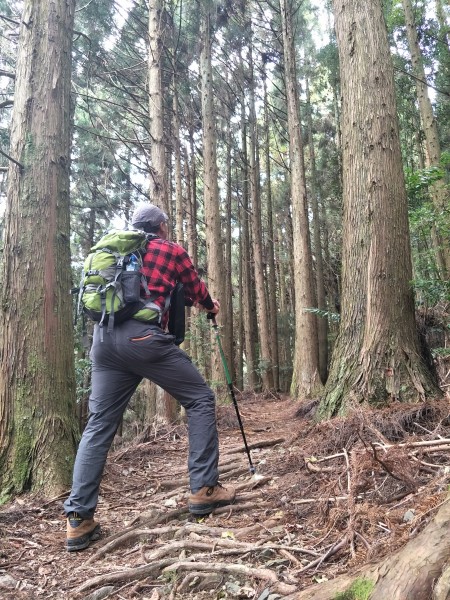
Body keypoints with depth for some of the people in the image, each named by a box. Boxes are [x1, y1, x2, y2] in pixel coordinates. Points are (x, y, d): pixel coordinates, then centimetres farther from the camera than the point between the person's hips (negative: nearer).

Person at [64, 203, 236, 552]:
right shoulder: (173, 250, 13)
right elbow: (197, 291, 23)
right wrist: (211, 305, 46)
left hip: (103, 337, 6)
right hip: (143, 336, -6)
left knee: (99, 424, 9)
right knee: (200, 400, 7)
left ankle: (79, 519, 6)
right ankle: (204, 489, 7)